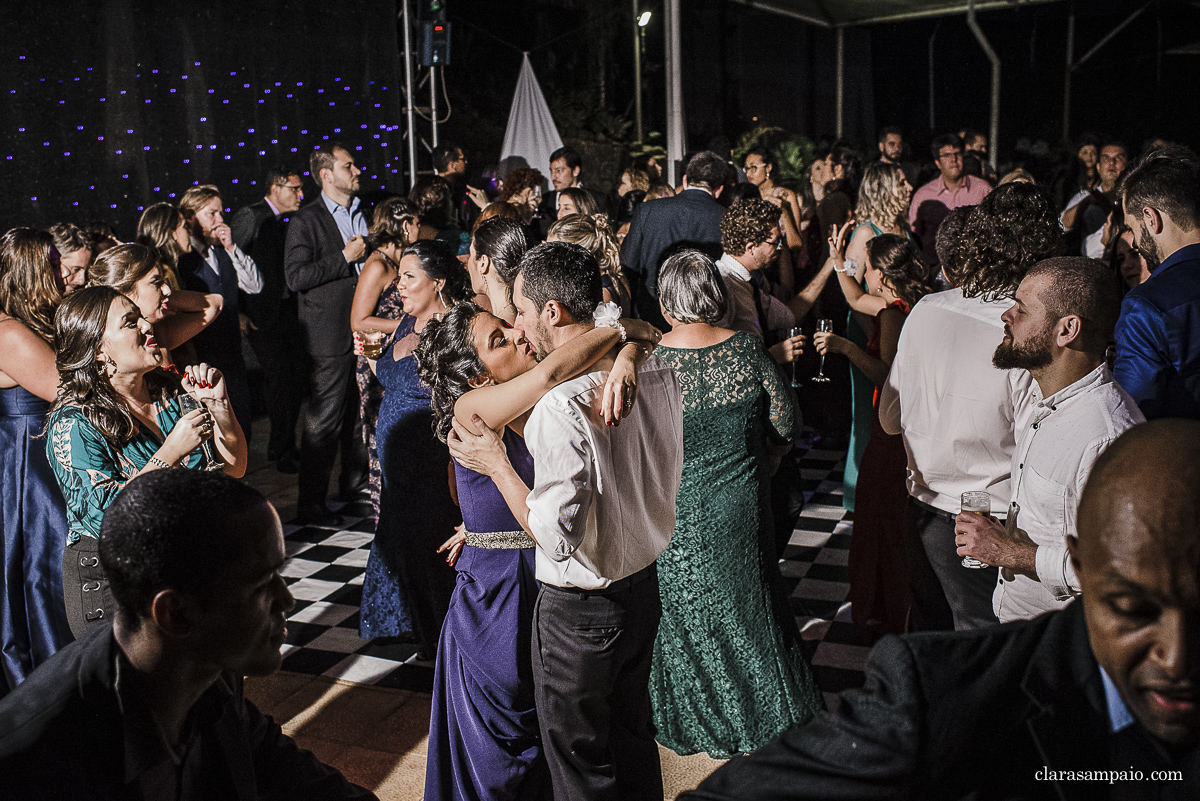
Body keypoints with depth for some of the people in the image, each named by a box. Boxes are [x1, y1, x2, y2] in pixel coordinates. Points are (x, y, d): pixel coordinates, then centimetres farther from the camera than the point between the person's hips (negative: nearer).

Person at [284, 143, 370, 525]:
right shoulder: (306, 220, -7)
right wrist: (344, 257, -16)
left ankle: (355, 483, 31)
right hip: (330, 334, -7)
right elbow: (295, 276, -17)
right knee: (324, 420, -5)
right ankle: (311, 504, 3)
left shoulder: (362, 214, 15)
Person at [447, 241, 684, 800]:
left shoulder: (563, 405, -29)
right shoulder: (656, 369, -5)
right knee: (633, 734, 27)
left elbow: (557, 537, -27)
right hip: (644, 585, 8)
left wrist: (496, 464, -16)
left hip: (579, 610, -7)